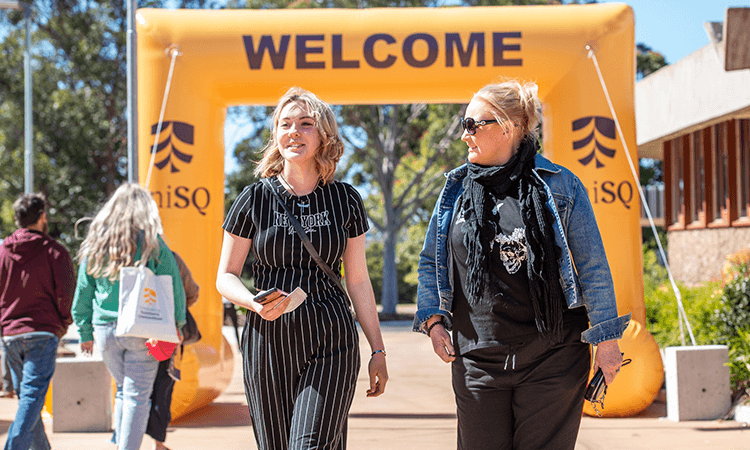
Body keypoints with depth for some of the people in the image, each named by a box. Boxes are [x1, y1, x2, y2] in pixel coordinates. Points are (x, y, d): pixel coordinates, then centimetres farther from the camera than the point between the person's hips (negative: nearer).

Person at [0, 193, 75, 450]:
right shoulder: (54, 252, -3)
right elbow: (65, 293, -7)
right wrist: (63, 325, 7)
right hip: (43, 332, -4)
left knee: (25, 395, 16)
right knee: (33, 395, -10)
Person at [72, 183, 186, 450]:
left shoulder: (96, 243, 6)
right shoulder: (151, 242, -4)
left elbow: (84, 290, 9)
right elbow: (173, 286, -5)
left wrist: (85, 331, 16)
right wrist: (176, 327, 2)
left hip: (105, 328, 4)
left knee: (123, 390, 20)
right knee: (138, 396, 0)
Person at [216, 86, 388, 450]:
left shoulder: (345, 199, 6)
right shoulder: (256, 198, 2)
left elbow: (358, 281, 11)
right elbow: (226, 277, 6)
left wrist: (378, 350, 11)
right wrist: (256, 303, -16)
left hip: (330, 341, -1)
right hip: (268, 341, 1)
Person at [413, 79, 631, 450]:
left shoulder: (559, 186, -2)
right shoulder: (456, 190, 8)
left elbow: (593, 268, 0)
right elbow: (431, 263, 16)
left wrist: (606, 338, -2)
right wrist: (433, 319, 2)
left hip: (552, 359, -3)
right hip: (477, 360, 3)